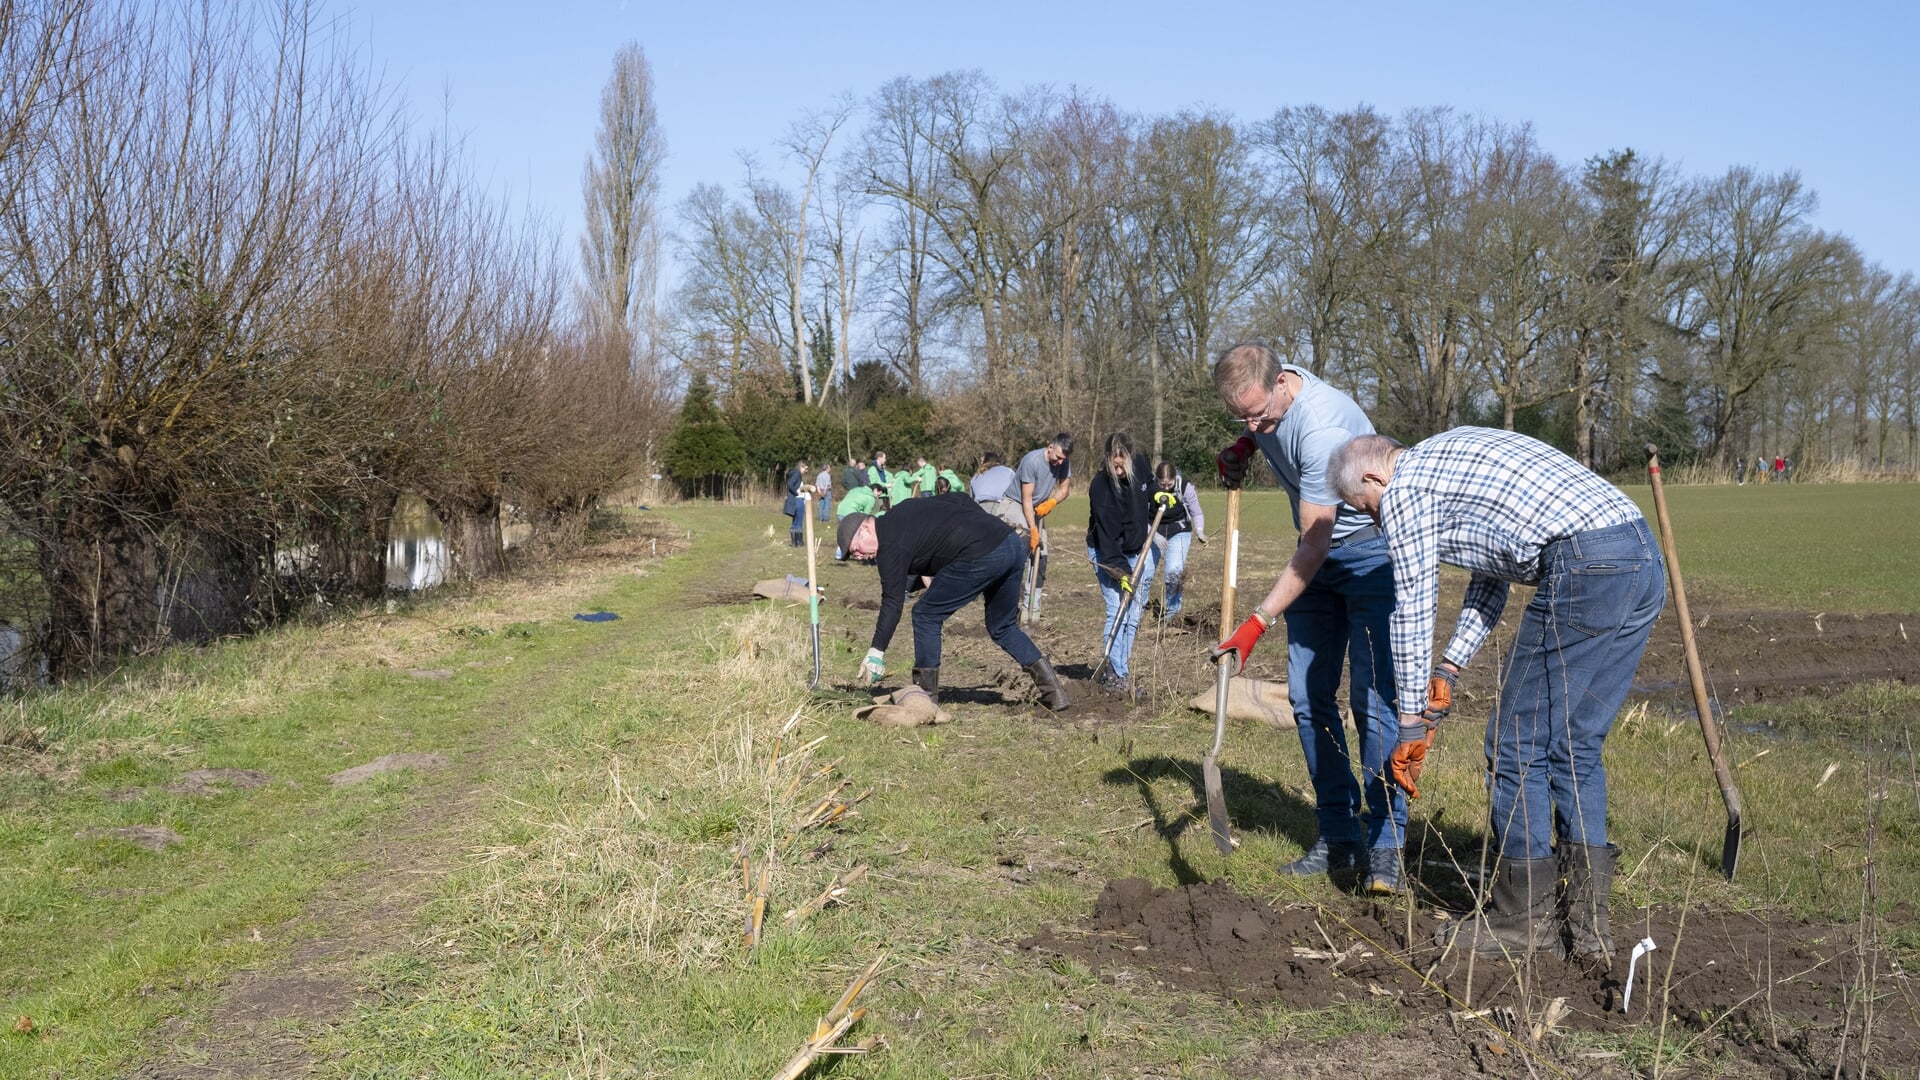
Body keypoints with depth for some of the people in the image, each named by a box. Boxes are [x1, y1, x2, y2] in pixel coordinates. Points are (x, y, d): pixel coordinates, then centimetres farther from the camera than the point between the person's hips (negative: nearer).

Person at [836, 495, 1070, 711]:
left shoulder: (891, 545, -3)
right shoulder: (905, 509, 23)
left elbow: (892, 603, -9)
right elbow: (959, 499, 27)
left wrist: (876, 652, -9)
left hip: (980, 556, -10)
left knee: (926, 615, 4)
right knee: (1002, 627, 21)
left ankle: (926, 695, 8)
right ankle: (1053, 691, 15)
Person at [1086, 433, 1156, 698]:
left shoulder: (1140, 464, -10)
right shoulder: (1100, 487, -27)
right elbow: (1106, 536, -28)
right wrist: (1121, 572, -31)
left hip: (1136, 550, 6)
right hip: (1106, 555, -6)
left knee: (1133, 616, 5)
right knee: (1117, 612, -15)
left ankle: (1114, 671, 13)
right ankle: (1114, 675, -11)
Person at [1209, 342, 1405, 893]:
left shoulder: (1322, 428, -32)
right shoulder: (1265, 393, -6)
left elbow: (1313, 546, -29)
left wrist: (1258, 622, -29)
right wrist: (1244, 447, 1)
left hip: (1371, 551, -8)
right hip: (1319, 557, 8)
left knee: (1373, 699, -15)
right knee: (1307, 698, 4)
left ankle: (1385, 843, -9)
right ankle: (1340, 836, 11)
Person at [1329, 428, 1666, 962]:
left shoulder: (1405, 487, 3)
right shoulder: (1454, 456, 30)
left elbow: (1412, 610, 5)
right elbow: (1491, 576, 31)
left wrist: (1411, 722, 12)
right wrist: (1448, 669, 24)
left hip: (1586, 570, -9)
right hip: (1647, 559, 9)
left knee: (1519, 746, 2)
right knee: (1576, 746, 15)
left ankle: (1523, 918, 12)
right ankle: (1585, 923, 17)